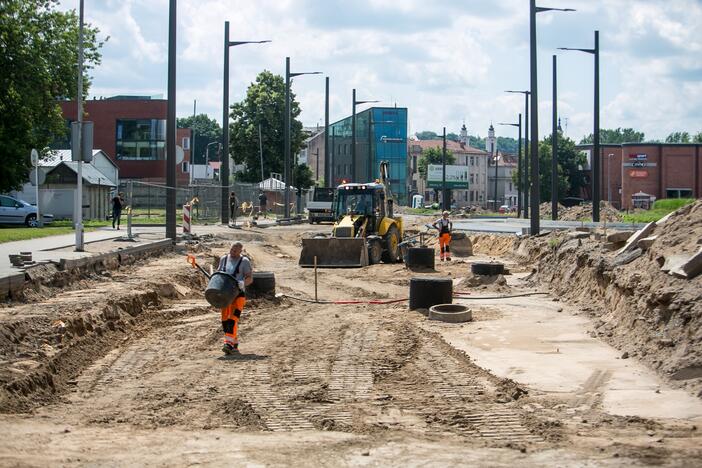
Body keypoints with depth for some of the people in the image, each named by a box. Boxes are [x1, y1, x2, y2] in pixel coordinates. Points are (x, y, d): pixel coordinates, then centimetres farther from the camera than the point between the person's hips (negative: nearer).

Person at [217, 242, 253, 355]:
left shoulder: (244, 261, -4)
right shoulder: (224, 259, 10)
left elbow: (250, 279, -7)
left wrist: (243, 283, -29)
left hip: (238, 294, -5)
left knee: (233, 319, -18)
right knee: (225, 320, 5)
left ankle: (228, 343, -25)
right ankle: (234, 345, 15)